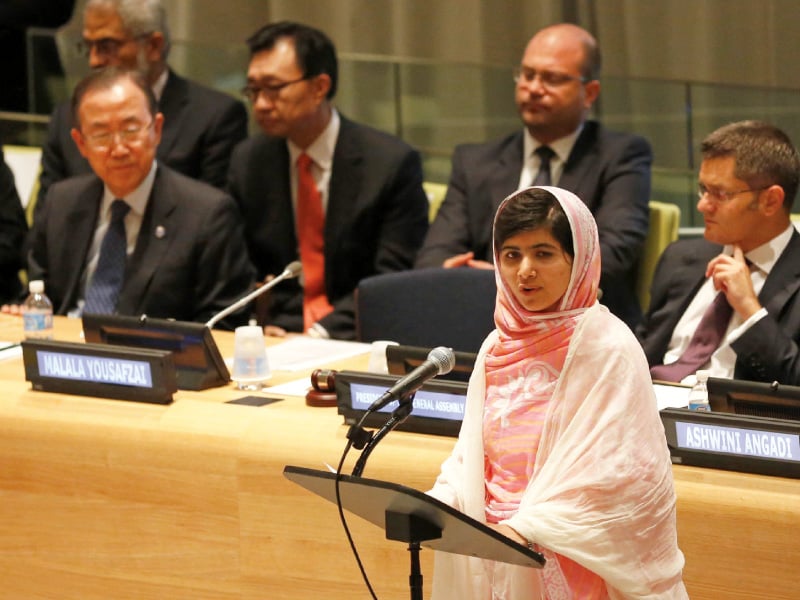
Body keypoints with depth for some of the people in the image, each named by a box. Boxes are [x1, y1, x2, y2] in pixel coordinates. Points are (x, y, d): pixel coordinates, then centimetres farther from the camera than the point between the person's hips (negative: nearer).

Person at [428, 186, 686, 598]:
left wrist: (528, 528, -26)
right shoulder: (499, 347, 9)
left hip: (575, 566, -5)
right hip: (498, 565, 5)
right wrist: (432, 505, -8)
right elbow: (472, 457, 12)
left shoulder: (609, 349, -10)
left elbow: (614, 473, -17)